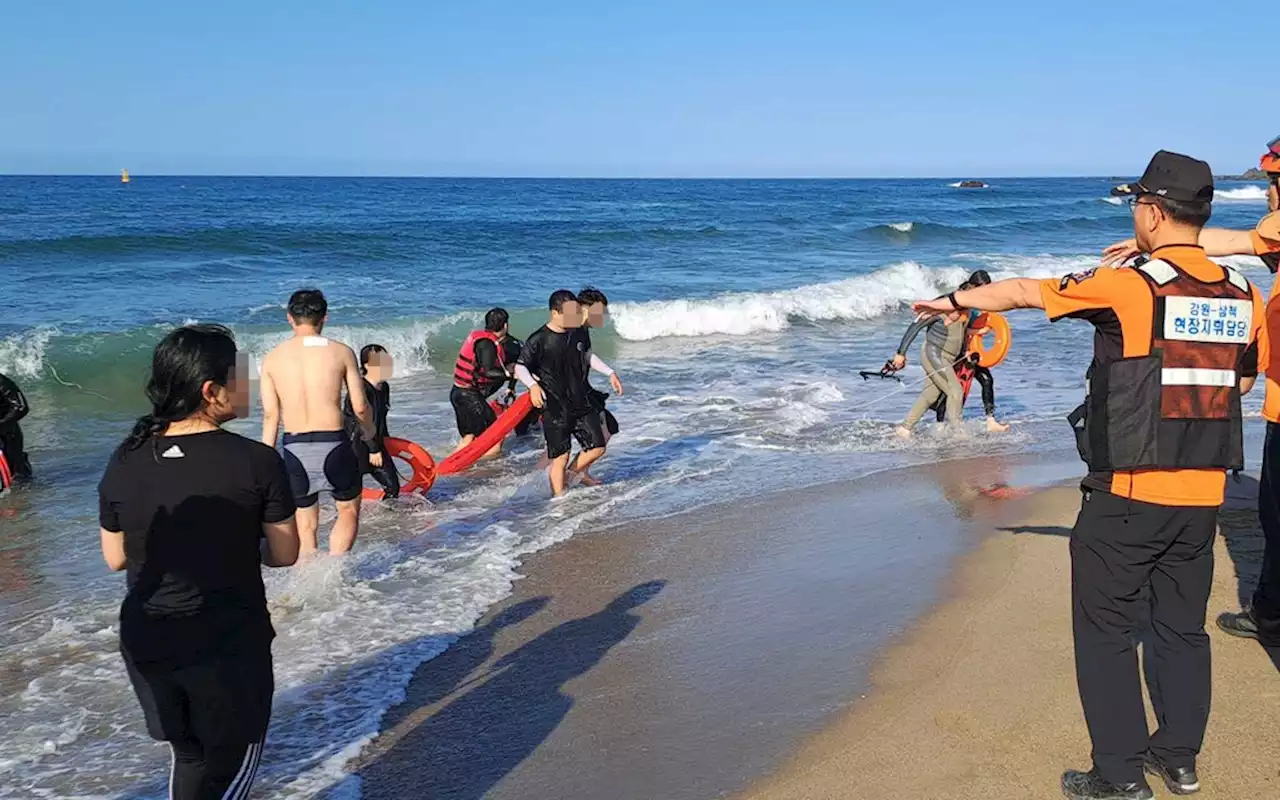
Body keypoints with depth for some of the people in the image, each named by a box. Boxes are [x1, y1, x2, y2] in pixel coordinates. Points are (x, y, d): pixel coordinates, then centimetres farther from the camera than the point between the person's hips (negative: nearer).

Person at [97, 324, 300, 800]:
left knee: (190, 753, 24)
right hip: (230, 643, -4)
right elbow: (284, 555, -8)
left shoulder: (124, 463, -5)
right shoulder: (257, 462, -17)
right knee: (233, 759, 15)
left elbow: (115, 558, 4)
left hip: (147, 642, 5)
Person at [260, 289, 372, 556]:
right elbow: (359, 407, 0)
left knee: (306, 524, 16)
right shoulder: (341, 352, -3)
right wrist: (369, 431, 20)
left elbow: (270, 414, 0)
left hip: (294, 447, 2)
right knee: (348, 511, 19)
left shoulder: (273, 358, 2)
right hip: (333, 444, -2)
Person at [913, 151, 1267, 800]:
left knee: (1106, 631, 6)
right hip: (1204, 495, 6)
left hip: (1128, 494, -6)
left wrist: (956, 300, 14)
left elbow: (1025, 291, -1)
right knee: (1181, 628, 18)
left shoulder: (1128, 288, -13)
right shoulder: (1243, 297, 4)